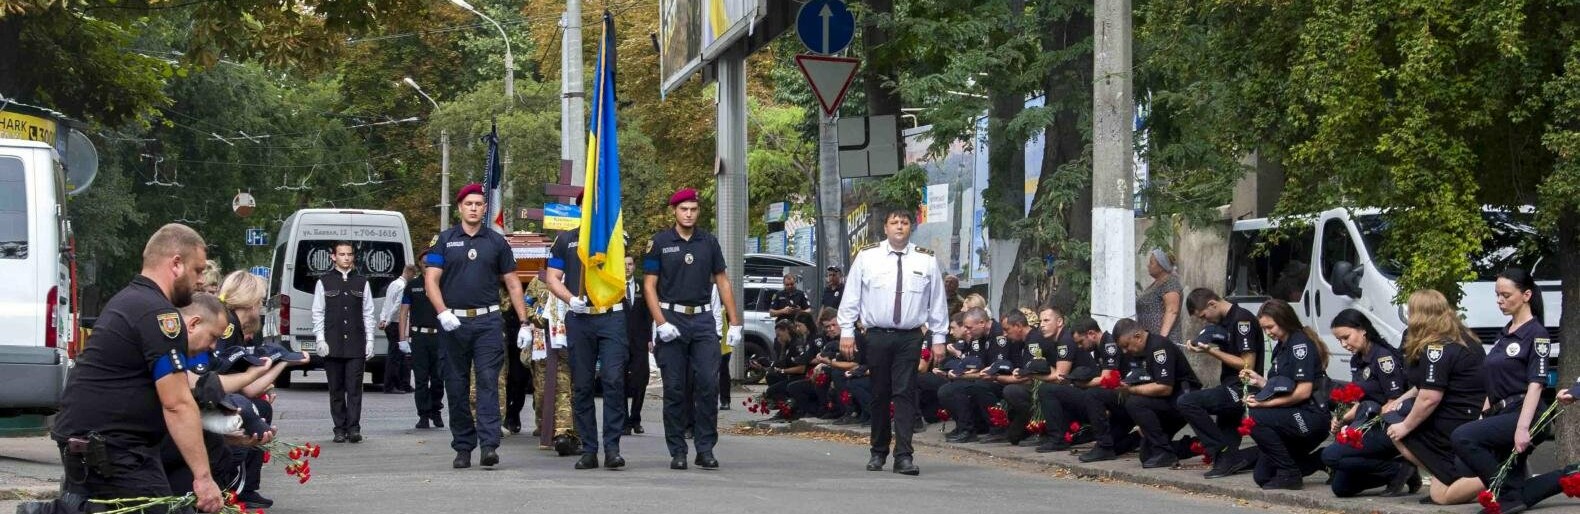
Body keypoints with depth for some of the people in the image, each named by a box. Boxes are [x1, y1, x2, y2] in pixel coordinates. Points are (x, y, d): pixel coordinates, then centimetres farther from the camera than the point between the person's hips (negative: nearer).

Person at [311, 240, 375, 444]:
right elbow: (318, 313, 6)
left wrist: (369, 341, 3)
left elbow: (368, 313, 10)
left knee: (354, 388, -7)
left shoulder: (362, 282, 11)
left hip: (356, 344, 0)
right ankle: (340, 429, 5)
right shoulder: (324, 282, 8)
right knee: (336, 389, 2)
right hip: (333, 344, 0)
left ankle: (354, 428, -8)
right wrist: (320, 340, -4)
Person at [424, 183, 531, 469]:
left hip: (488, 320, -1)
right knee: (457, 388, 4)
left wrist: (524, 323, 5)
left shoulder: (496, 242, 10)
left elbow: (512, 284, 12)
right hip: (454, 322, 1)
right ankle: (462, 448, 11)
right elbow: (431, 279, 1)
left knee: (488, 381, -12)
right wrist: (443, 313, -14)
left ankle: (489, 445, -19)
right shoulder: (445, 241, 8)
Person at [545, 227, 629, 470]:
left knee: (613, 379, -14)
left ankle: (612, 446, -12)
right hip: (579, 319, 1)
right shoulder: (565, 239, 14)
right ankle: (588, 449, 8)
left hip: (612, 316, -1)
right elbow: (552, 278, 9)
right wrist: (571, 299, -8)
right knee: (581, 385, 2)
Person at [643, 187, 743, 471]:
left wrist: (734, 322, 7)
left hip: (703, 319, 2)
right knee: (675, 389, 0)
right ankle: (677, 452, 6)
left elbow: (722, 282, 13)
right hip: (672, 319, -2)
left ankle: (705, 449, -1)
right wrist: (661, 323, -11)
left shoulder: (708, 242, 10)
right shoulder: (660, 243, 2)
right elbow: (649, 285, 0)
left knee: (708, 384, -7)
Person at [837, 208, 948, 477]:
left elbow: (937, 300, 9)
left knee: (905, 394, -7)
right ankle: (878, 452, 18)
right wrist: (846, 331, 2)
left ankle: (904, 456, -9)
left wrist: (939, 338, 6)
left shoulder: (926, 260, 5)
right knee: (879, 394, 7)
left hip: (910, 336, -1)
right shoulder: (867, 257, 4)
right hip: (877, 336, 1)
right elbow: (851, 295, 6)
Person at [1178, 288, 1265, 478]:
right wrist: (1200, 348, 8)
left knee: (1187, 402, -23)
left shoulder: (1242, 319, -13)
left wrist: (1212, 352, -15)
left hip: (1241, 390, -10)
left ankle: (1225, 455, -20)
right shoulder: (1223, 323, 16)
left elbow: (1247, 365, -17)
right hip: (1231, 388, 10)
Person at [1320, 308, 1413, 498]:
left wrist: (1363, 426, -19)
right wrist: (1343, 419, 0)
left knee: (1330, 455, -23)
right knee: (1341, 487, 3)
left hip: (1387, 429, -10)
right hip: (1369, 426, 10)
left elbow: (1394, 402, -17)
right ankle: (1399, 472, 9)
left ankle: (1398, 470, -13)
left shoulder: (1383, 357, -15)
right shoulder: (1356, 361, 13)